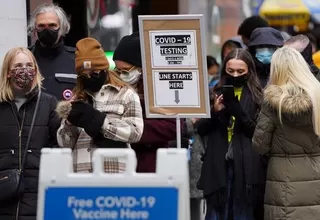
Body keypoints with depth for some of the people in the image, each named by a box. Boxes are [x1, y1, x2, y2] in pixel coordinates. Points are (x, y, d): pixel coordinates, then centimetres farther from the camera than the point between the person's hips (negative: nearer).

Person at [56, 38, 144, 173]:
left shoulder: (125, 94, 8)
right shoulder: (76, 100, 18)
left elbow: (135, 132, -6)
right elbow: (65, 143, 14)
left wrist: (98, 120, -12)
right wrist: (69, 122, -7)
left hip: (114, 173, -3)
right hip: (81, 175, 4)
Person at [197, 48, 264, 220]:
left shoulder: (258, 97, 2)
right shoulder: (216, 93, 11)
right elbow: (201, 129, 9)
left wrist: (239, 113, -17)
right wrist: (214, 112, -9)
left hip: (246, 166, -2)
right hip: (218, 164, 2)